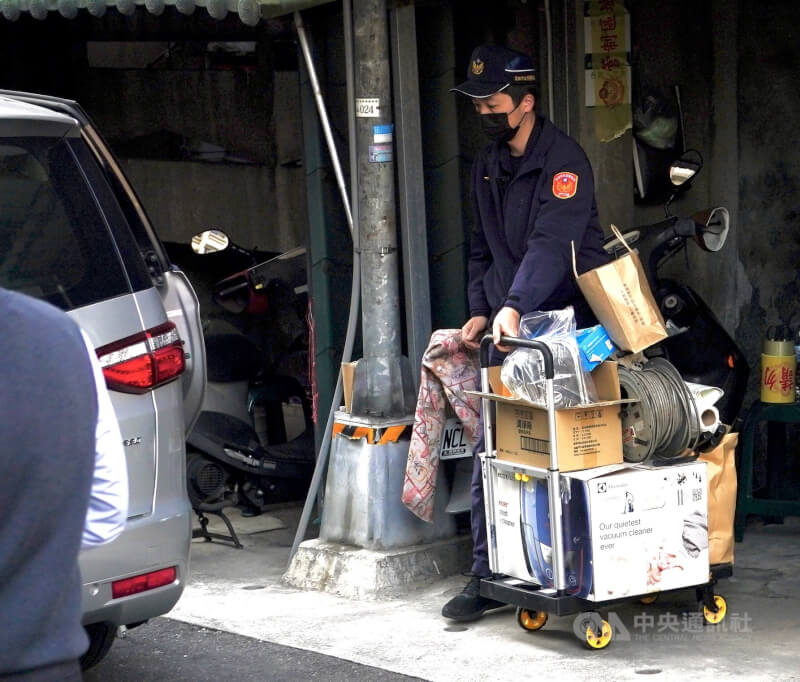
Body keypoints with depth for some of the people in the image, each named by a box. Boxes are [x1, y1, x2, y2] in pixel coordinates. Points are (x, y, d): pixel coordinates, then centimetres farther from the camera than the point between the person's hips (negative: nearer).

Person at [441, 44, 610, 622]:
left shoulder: (563, 160, -11)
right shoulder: (488, 166, 15)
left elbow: (551, 244, -25)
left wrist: (514, 307, -37)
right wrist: (481, 310, 11)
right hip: (508, 333, 7)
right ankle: (488, 578, 6)